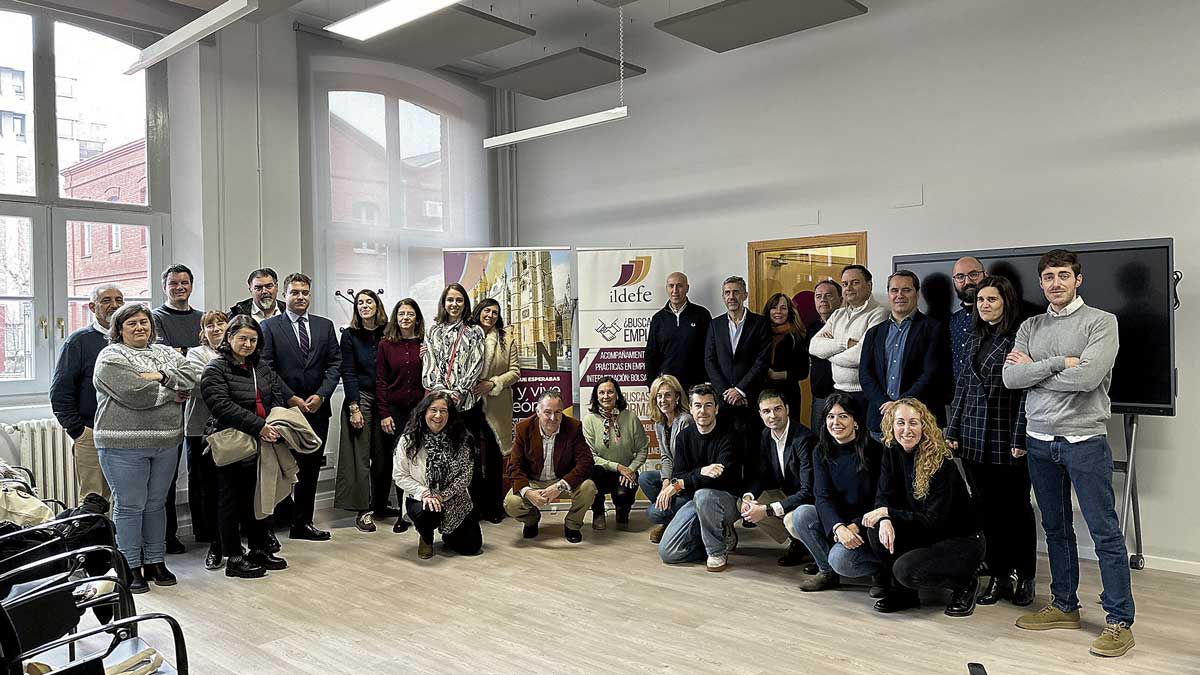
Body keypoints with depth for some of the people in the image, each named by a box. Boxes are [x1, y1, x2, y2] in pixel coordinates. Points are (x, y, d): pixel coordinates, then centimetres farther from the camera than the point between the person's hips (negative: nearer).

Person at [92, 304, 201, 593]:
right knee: (129, 506, 1)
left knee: (156, 504, 13)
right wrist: (172, 394, -6)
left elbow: (194, 375, 2)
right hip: (124, 444, -5)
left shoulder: (164, 352, 15)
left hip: (165, 443, 6)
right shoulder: (111, 357, -5)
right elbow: (136, 394, -19)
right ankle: (131, 568, 11)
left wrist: (163, 376, -13)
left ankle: (155, 561, 23)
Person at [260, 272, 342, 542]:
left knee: (311, 468, 10)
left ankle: (302, 523, 21)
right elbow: (265, 368, -6)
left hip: (317, 408, 4)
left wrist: (320, 395, -6)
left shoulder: (325, 326, 11)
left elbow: (335, 365, 7)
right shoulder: (270, 326, 0)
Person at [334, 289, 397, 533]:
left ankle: (380, 505, 16)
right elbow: (348, 373, -3)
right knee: (360, 455, -4)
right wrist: (354, 407, -10)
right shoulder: (350, 335, 2)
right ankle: (363, 510, 3)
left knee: (383, 454, 4)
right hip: (360, 398, -2)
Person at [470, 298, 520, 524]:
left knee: (494, 456, 3)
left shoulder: (507, 339, 8)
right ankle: (472, 505, 11)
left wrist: (492, 383, -9)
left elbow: (515, 371, 3)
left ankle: (494, 507, 12)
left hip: (496, 406, 0)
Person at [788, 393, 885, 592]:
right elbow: (823, 496, -11)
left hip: (865, 524, -5)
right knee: (801, 514, -21)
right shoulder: (821, 452, 0)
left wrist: (854, 526, -25)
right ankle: (827, 572, -1)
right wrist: (839, 527, -29)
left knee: (840, 558, -30)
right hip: (835, 521, 5)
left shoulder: (874, 451, -13)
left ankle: (881, 568, 3)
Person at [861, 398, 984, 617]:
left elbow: (936, 520, -23)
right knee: (876, 528, -19)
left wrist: (889, 513, -28)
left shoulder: (942, 463, -22)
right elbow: (883, 496, -7)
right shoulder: (892, 453, -3)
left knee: (906, 569, -28)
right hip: (924, 536, 6)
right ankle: (901, 591, 1)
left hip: (962, 541, -6)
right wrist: (885, 520, -30)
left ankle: (965, 584, 1)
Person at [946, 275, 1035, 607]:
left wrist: (1020, 438, -16)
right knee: (989, 508, 9)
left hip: (1007, 439, -6)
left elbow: (1026, 390, -12)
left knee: (1017, 508, 6)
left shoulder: (1019, 338, -7)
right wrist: (953, 430, 10)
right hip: (975, 438, 6)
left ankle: (1025, 578, 19)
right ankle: (998, 576, 18)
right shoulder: (975, 340, 13)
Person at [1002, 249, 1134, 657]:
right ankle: (1065, 606, 26)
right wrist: (1058, 363, -12)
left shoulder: (1101, 322, -4)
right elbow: (1010, 378, -2)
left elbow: (1087, 377, -18)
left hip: (1084, 440, -5)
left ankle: (1120, 621, 7)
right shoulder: (1030, 327, 10)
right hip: (1040, 440, 5)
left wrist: (1033, 369, -7)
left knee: (1105, 531, -1)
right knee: (1055, 528, 14)